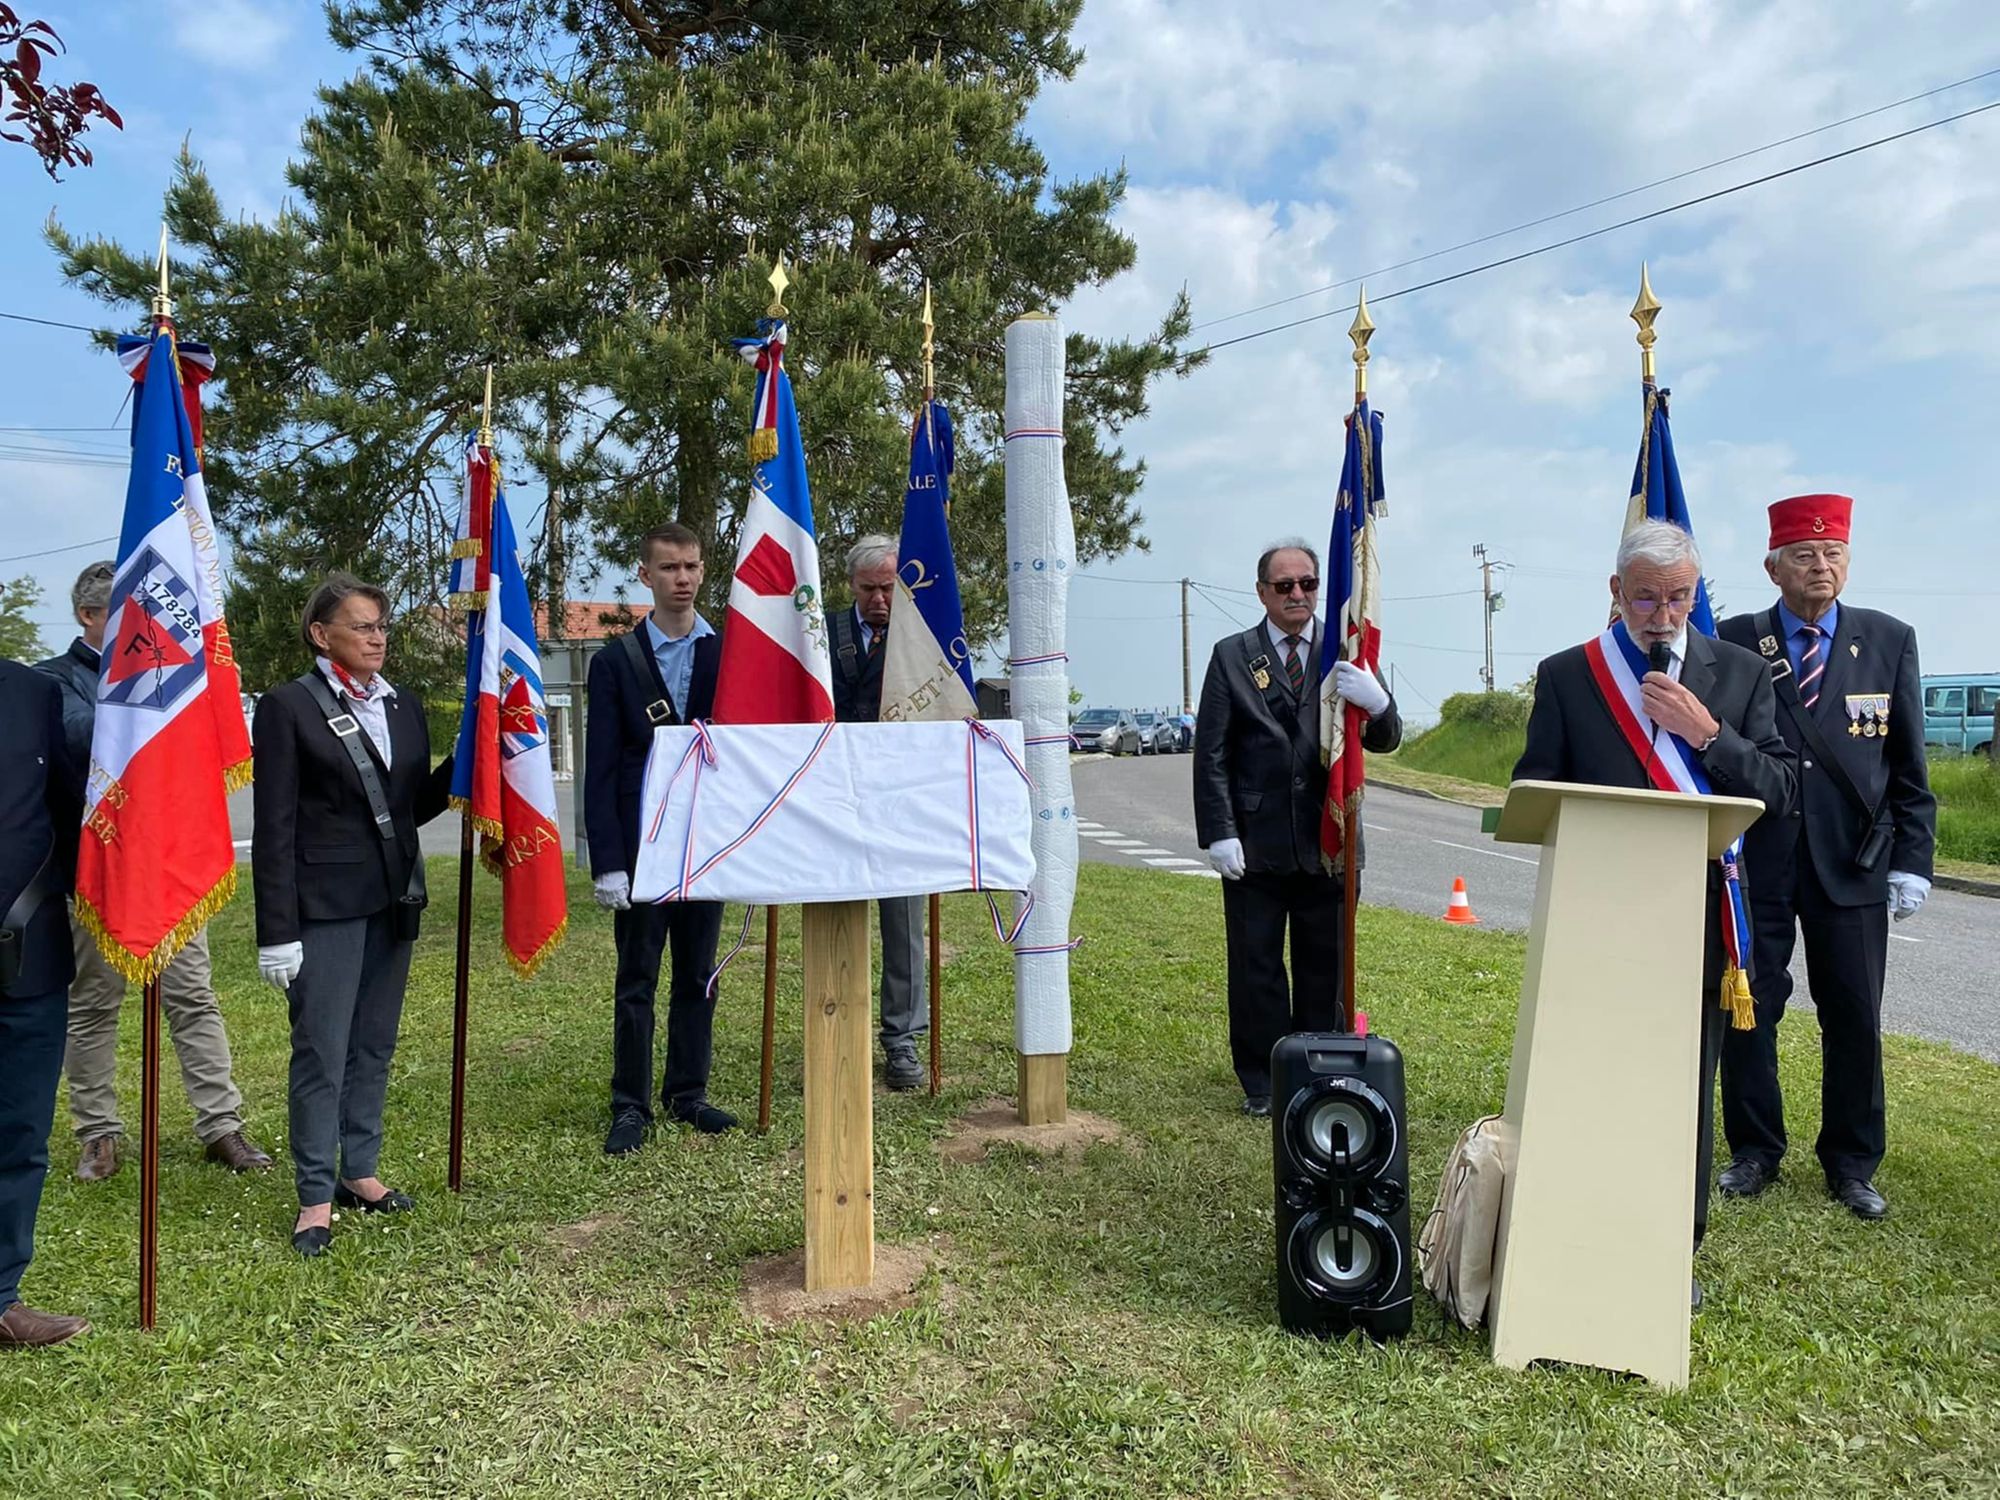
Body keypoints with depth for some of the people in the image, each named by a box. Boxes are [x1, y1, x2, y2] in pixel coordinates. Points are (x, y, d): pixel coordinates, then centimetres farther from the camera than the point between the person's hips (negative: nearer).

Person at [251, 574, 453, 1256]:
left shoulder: (404, 706, 10)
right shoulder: (288, 706, -6)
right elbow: (274, 827, -9)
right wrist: (277, 931, -12)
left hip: (392, 899, 6)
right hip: (325, 904, -5)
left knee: (374, 1045, 13)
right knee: (322, 1052, 0)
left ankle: (358, 1170, 27)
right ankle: (316, 1195, 12)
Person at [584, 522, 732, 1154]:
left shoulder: (728, 654, 4)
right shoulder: (615, 661, 0)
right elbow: (600, 769, -3)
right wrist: (607, 862, -9)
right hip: (641, 847, -2)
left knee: (698, 977, 12)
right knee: (636, 981, 6)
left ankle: (687, 1094, 25)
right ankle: (631, 1106, 17)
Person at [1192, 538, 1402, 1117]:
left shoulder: (1345, 654, 7)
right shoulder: (1231, 656, 4)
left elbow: (1386, 742, 3)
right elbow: (1211, 754, 1)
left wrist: (1377, 703, -20)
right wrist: (1219, 833, -8)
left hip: (1327, 841, 1)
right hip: (1255, 846, -1)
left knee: (1325, 968, 10)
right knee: (1256, 968, 6)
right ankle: (1262, 1085, 19)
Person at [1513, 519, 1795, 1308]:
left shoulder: (1740, 674, 4)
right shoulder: (1565, 676, 1)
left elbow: (1781, 792, -1)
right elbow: (1531, 791, 1)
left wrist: (1707, 733, -15)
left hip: (1697, 921, 1)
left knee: (1688, 1092, 11)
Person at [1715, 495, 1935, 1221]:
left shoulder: (1890, 641, 5)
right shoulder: (1732, 642, -1)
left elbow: (1909, 765, 6)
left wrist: (1912, 859, 0)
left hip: (1852, 861, 1)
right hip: (1755, 859, -1)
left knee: (1854, 1015, 7)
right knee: (1747, 1008, 6)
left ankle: (1851, 1163, 23)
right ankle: (1755, 1152, 22)